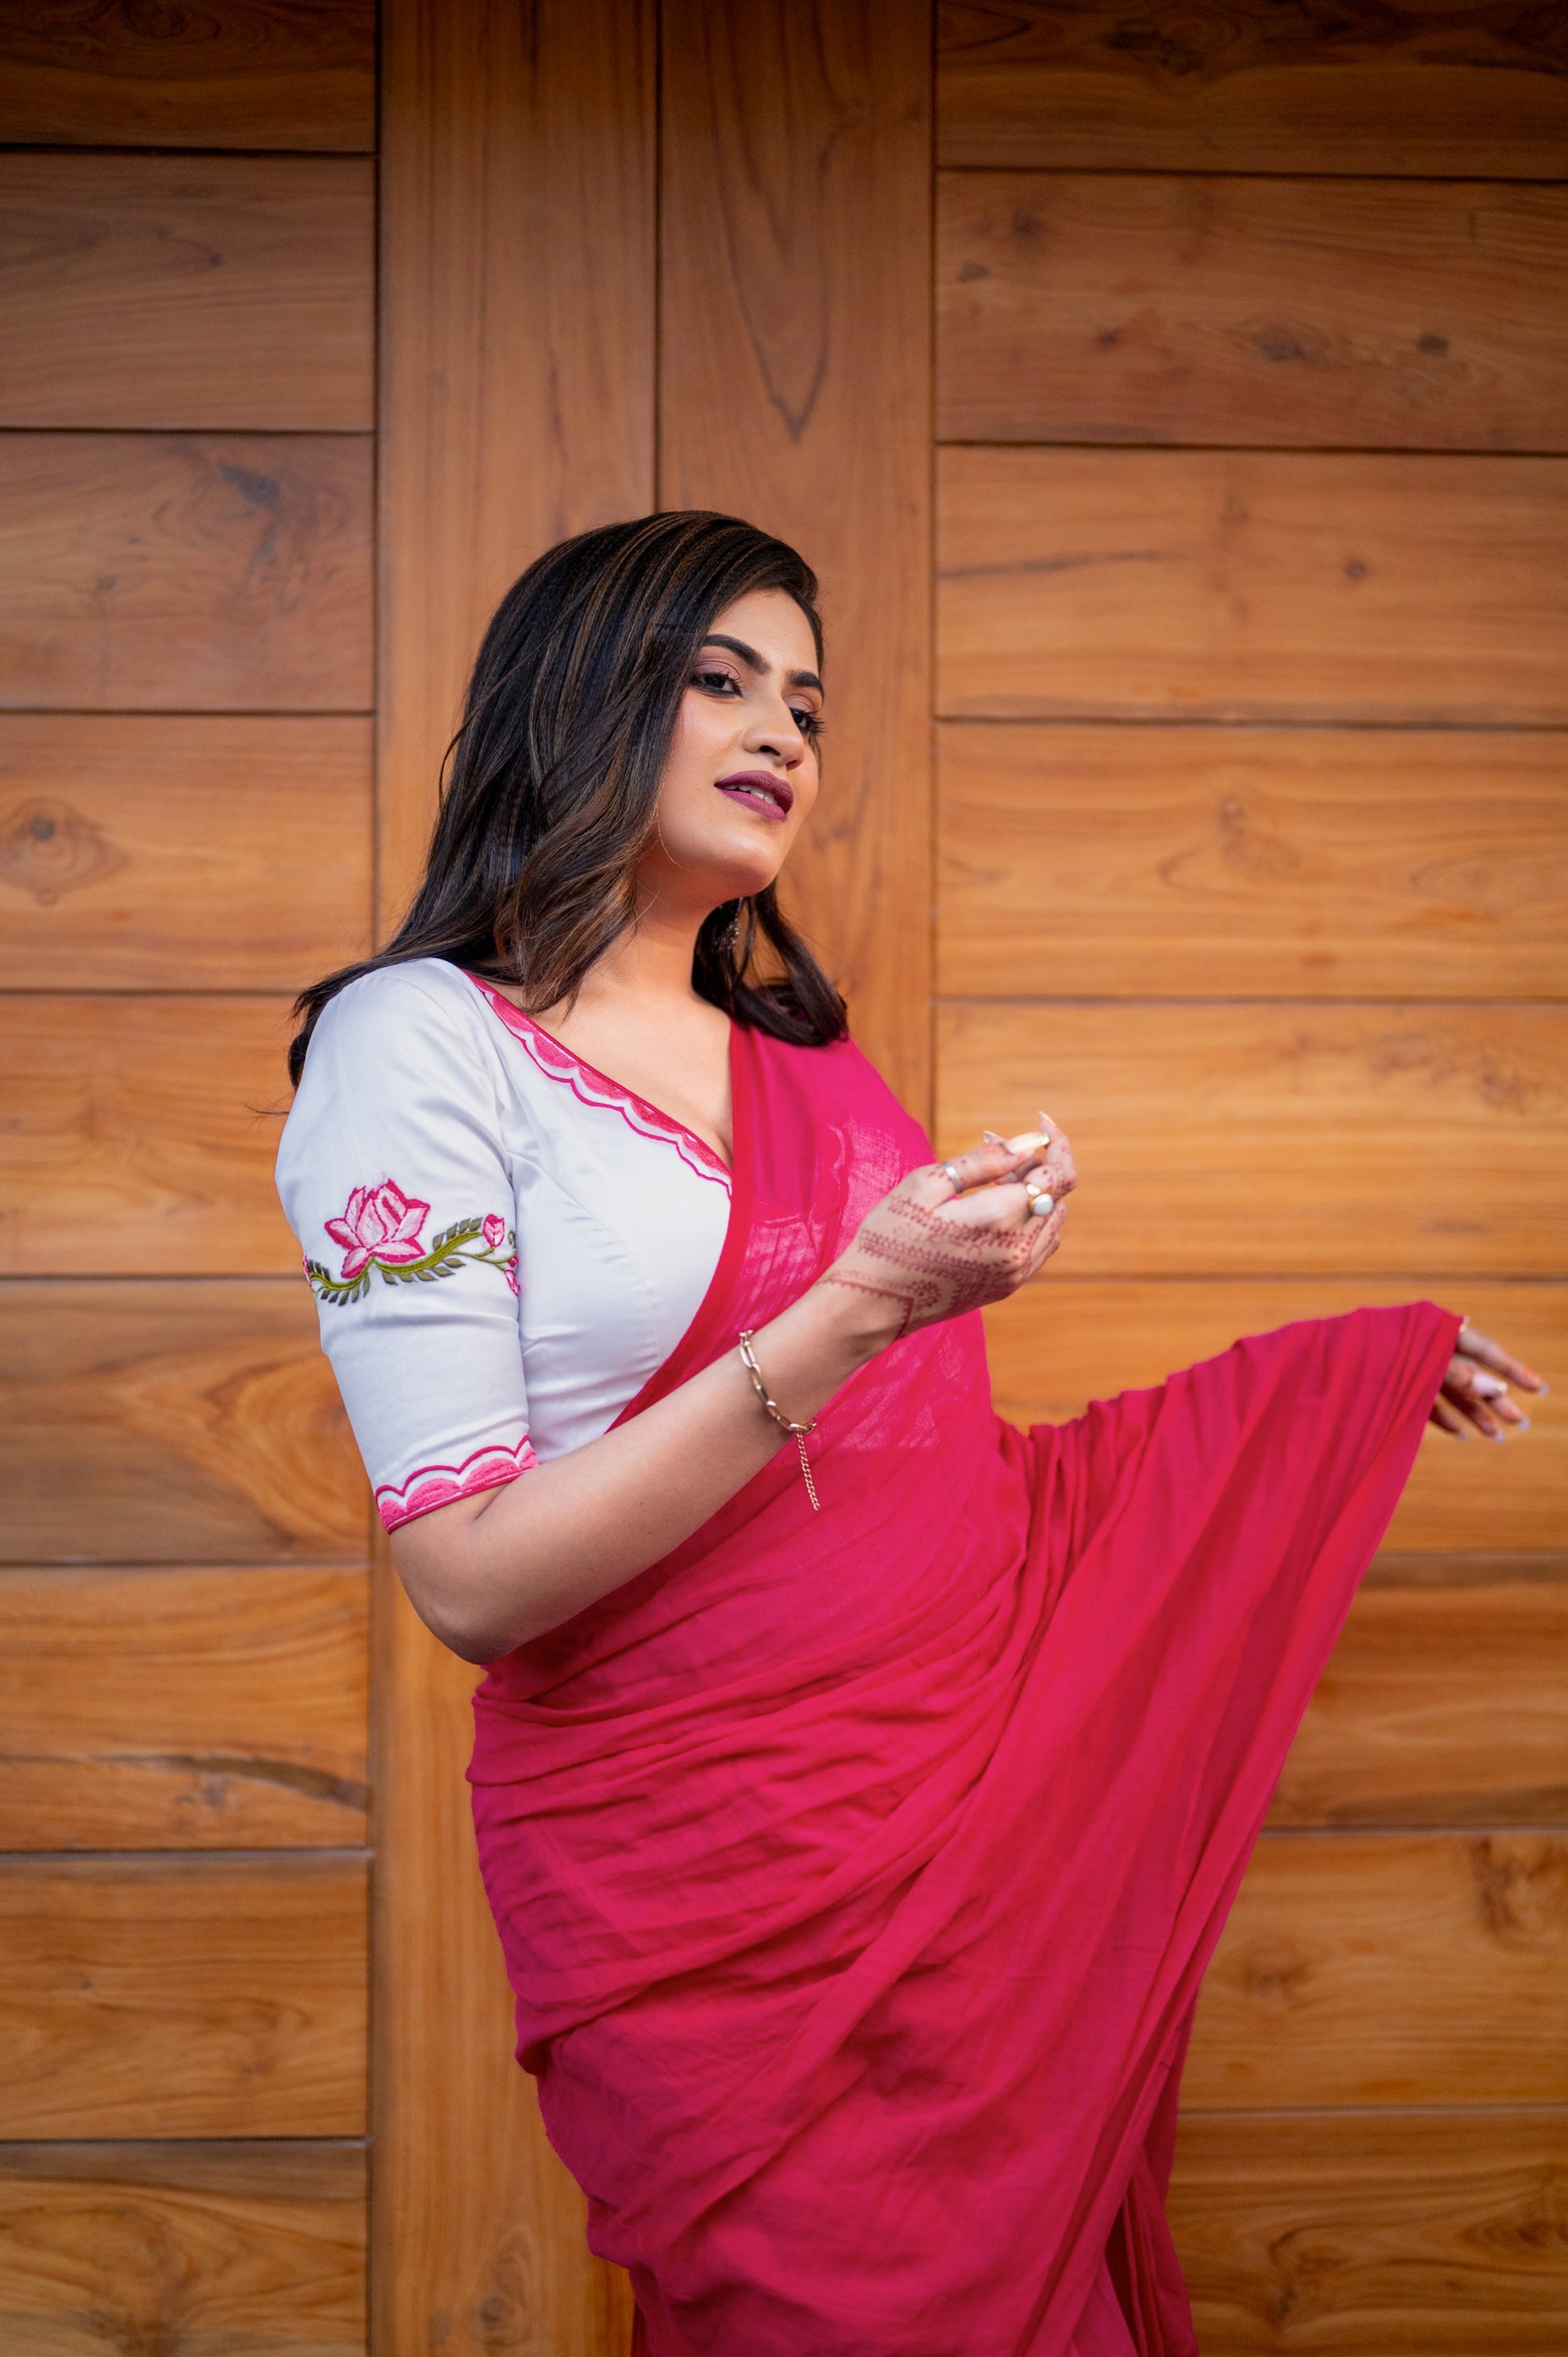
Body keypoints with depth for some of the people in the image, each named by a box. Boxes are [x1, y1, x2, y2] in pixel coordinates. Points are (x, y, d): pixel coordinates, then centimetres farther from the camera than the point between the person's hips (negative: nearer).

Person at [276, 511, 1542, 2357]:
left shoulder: (801, 1053, 11)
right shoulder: (422, 1043, -8)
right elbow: (472, 1584, -15)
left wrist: (1354, 1364, 19)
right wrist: (859, 1307, -23)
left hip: (996, 1788, 6)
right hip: (713, 1879, -6)